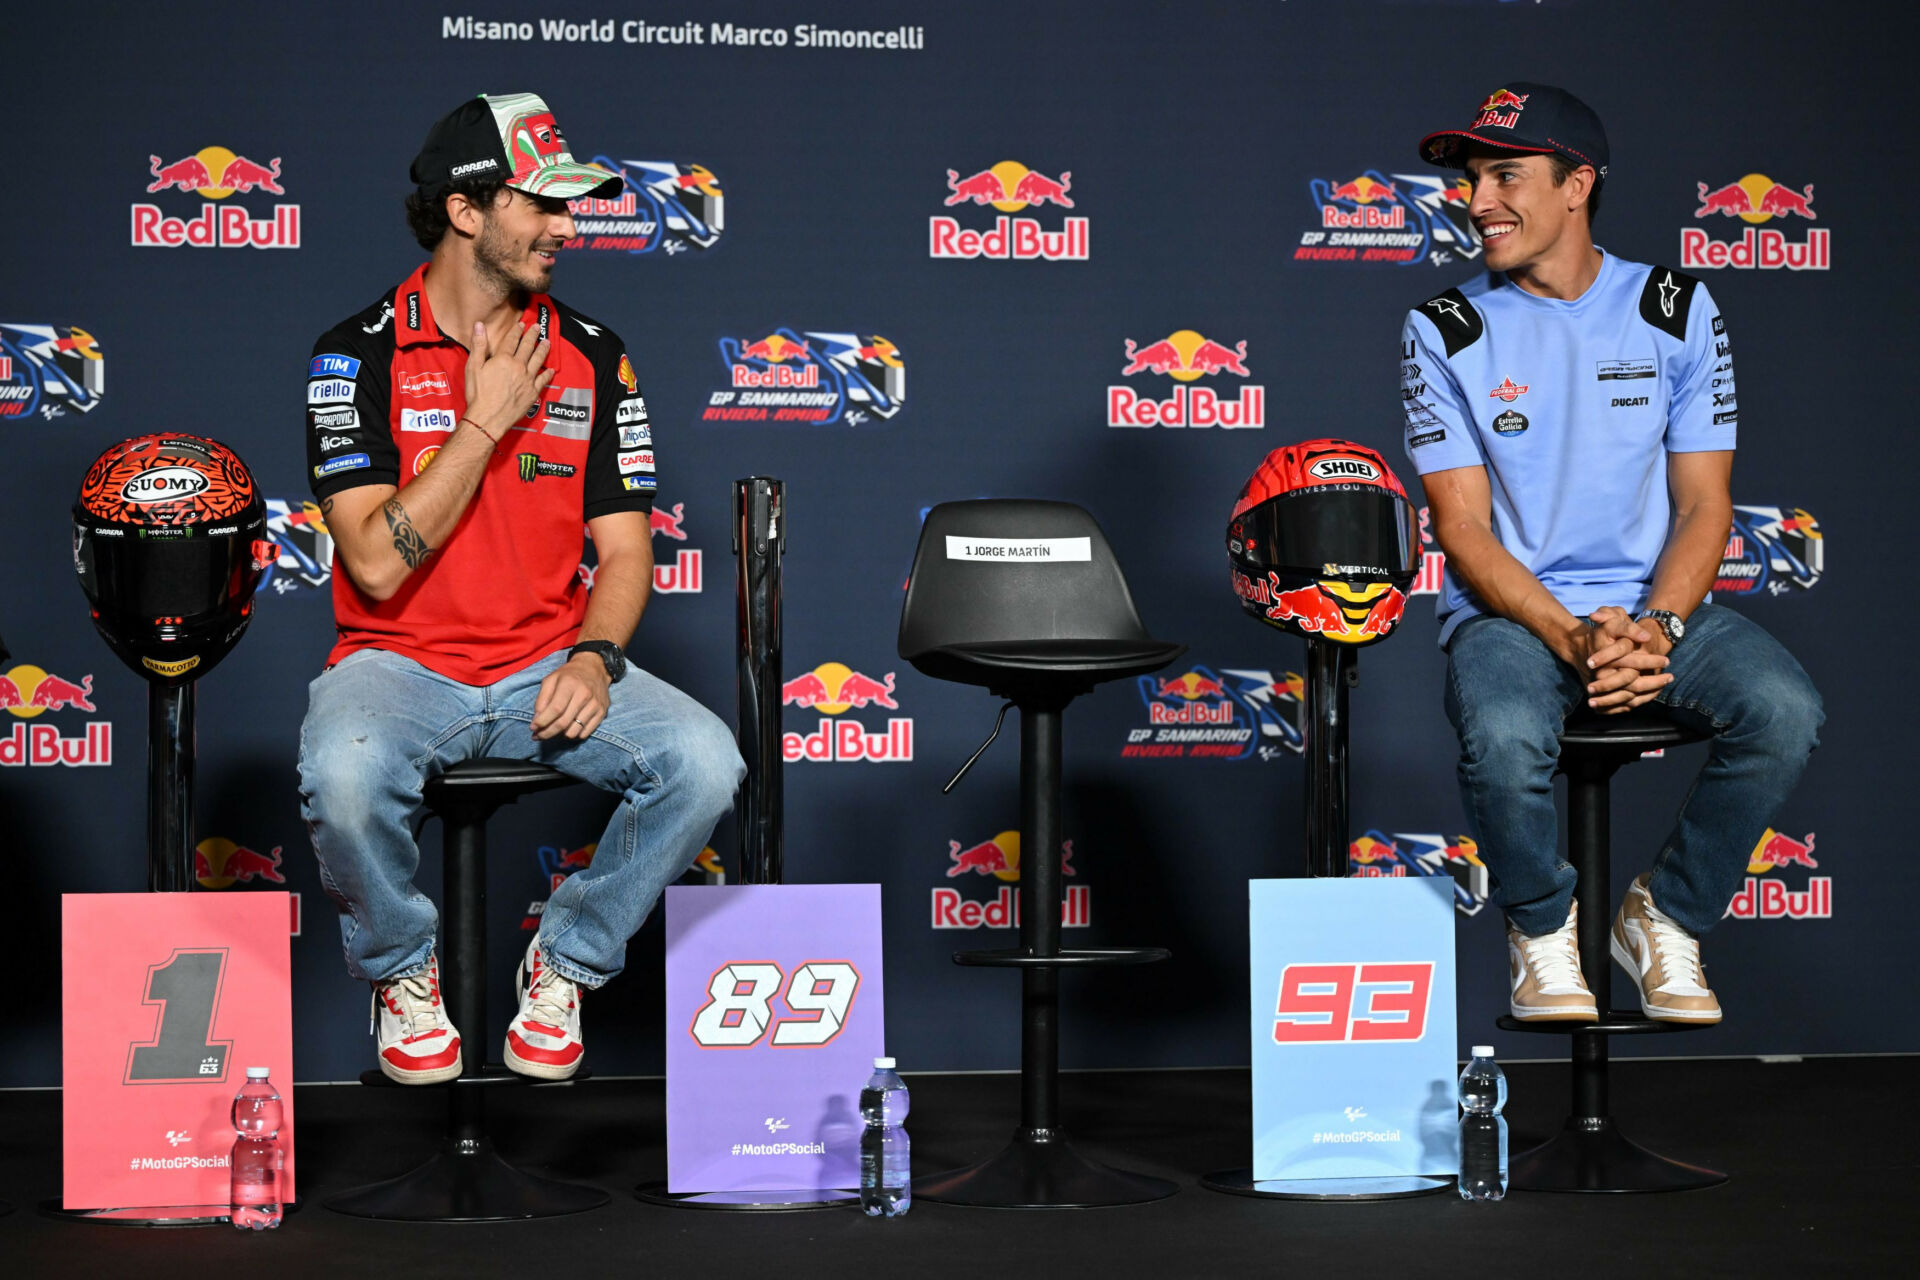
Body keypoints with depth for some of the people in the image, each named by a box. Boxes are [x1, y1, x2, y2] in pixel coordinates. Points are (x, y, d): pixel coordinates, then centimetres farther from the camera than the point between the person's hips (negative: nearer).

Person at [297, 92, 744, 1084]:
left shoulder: (591, 357, 5)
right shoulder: (359, 356, -5)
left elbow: (624, 547, 5)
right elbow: (378, 564, -14)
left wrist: (594, 655, -15)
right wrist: (485, 422, -14)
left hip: (548, 664, 3)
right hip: (399, 662, -3)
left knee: (703, 760, -24)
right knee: (345, 773, -37)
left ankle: (566, 961, 2)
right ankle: (402, 968, -3)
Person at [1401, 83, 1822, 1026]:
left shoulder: (1676, 311, 5)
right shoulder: (1445, 331, 1)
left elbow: (1704, 503, 2)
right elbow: (1464, 530, -4)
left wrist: (1654, 631, -17)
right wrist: (1574, 640, -20)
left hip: (1657, 605, 2)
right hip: (1508, 612, -2)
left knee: (1785, 710, -28)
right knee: (1504, 737, -36)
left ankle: (1666, 917, -2)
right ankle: (1541, 927, -2)